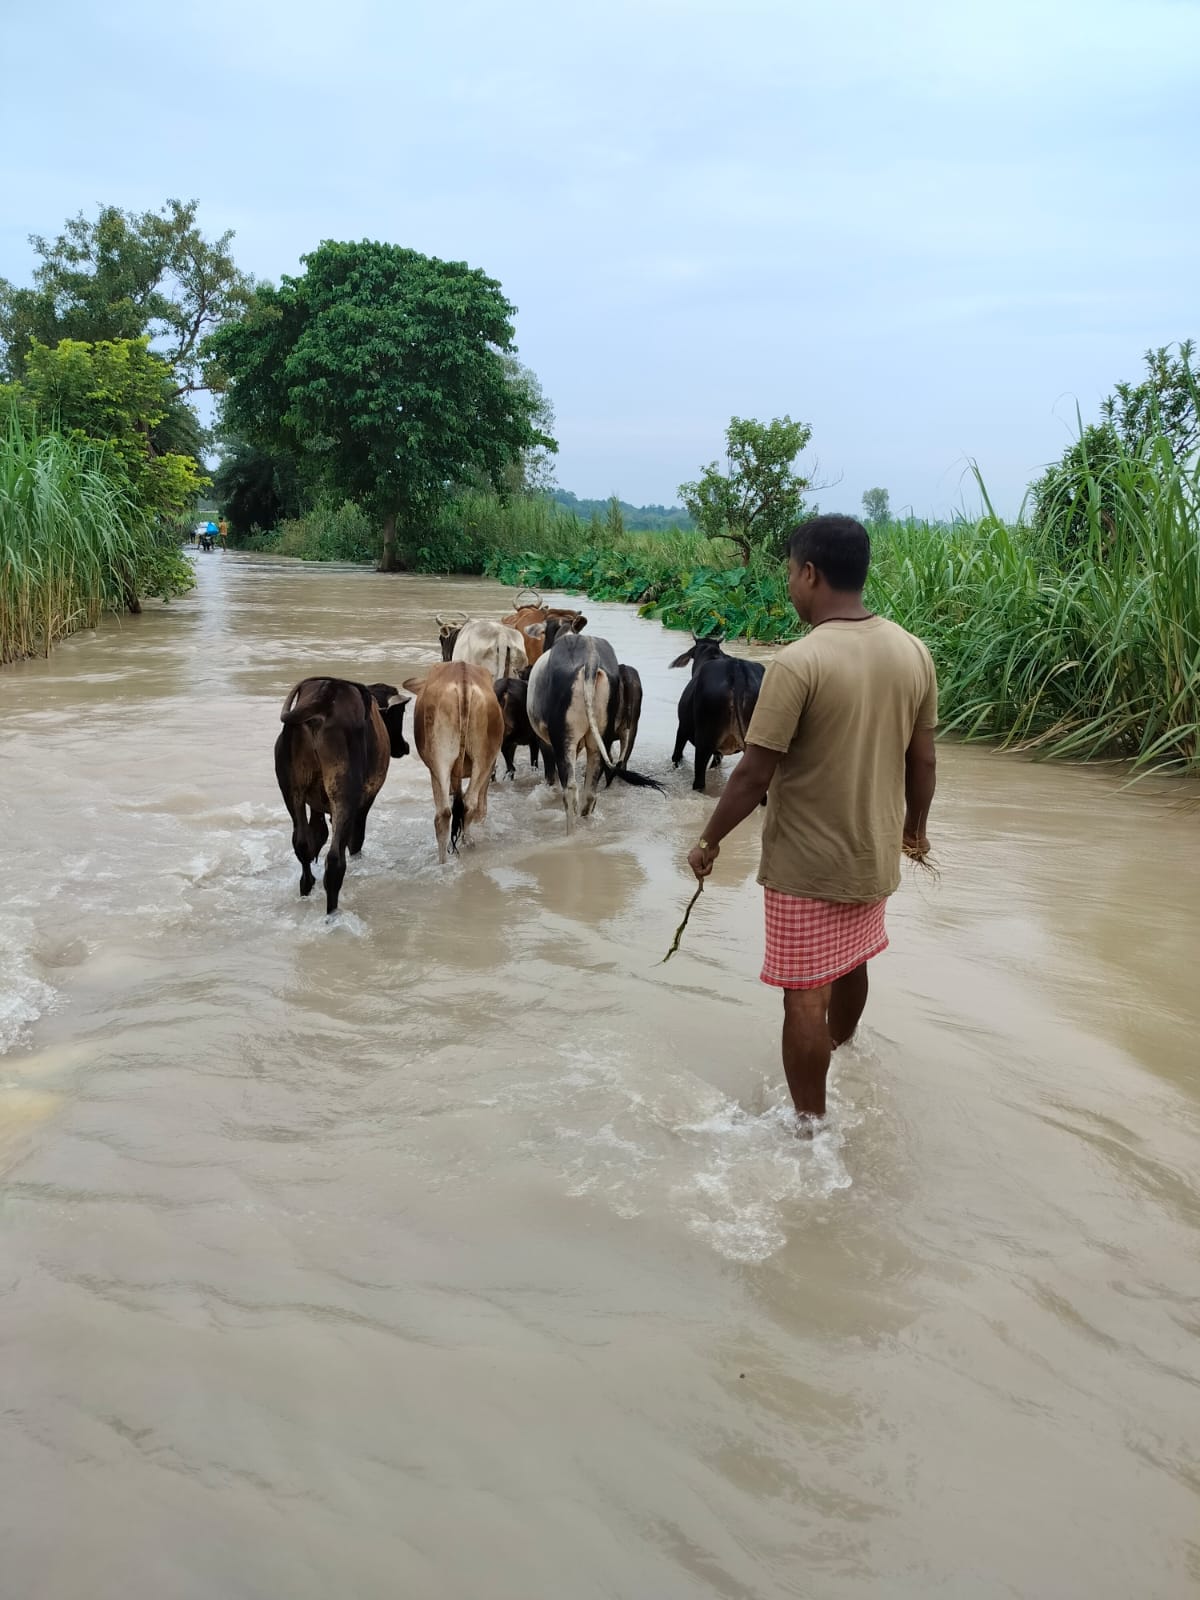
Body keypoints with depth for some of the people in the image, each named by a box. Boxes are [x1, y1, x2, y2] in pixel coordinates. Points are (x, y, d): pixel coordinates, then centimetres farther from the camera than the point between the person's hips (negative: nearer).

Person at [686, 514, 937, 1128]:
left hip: (806, 864, -7)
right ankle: (838, 1055, 52)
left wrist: (709, 841, -6)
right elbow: (922, 760, 6)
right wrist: (914, 827, 22)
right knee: (851, 964, 28)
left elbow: (755, 774, -20)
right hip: (875, 853, 7)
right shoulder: (913, 653, -4)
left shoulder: (798, 662, -23)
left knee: (807, 996, 6)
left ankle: (810, 1122, 19)